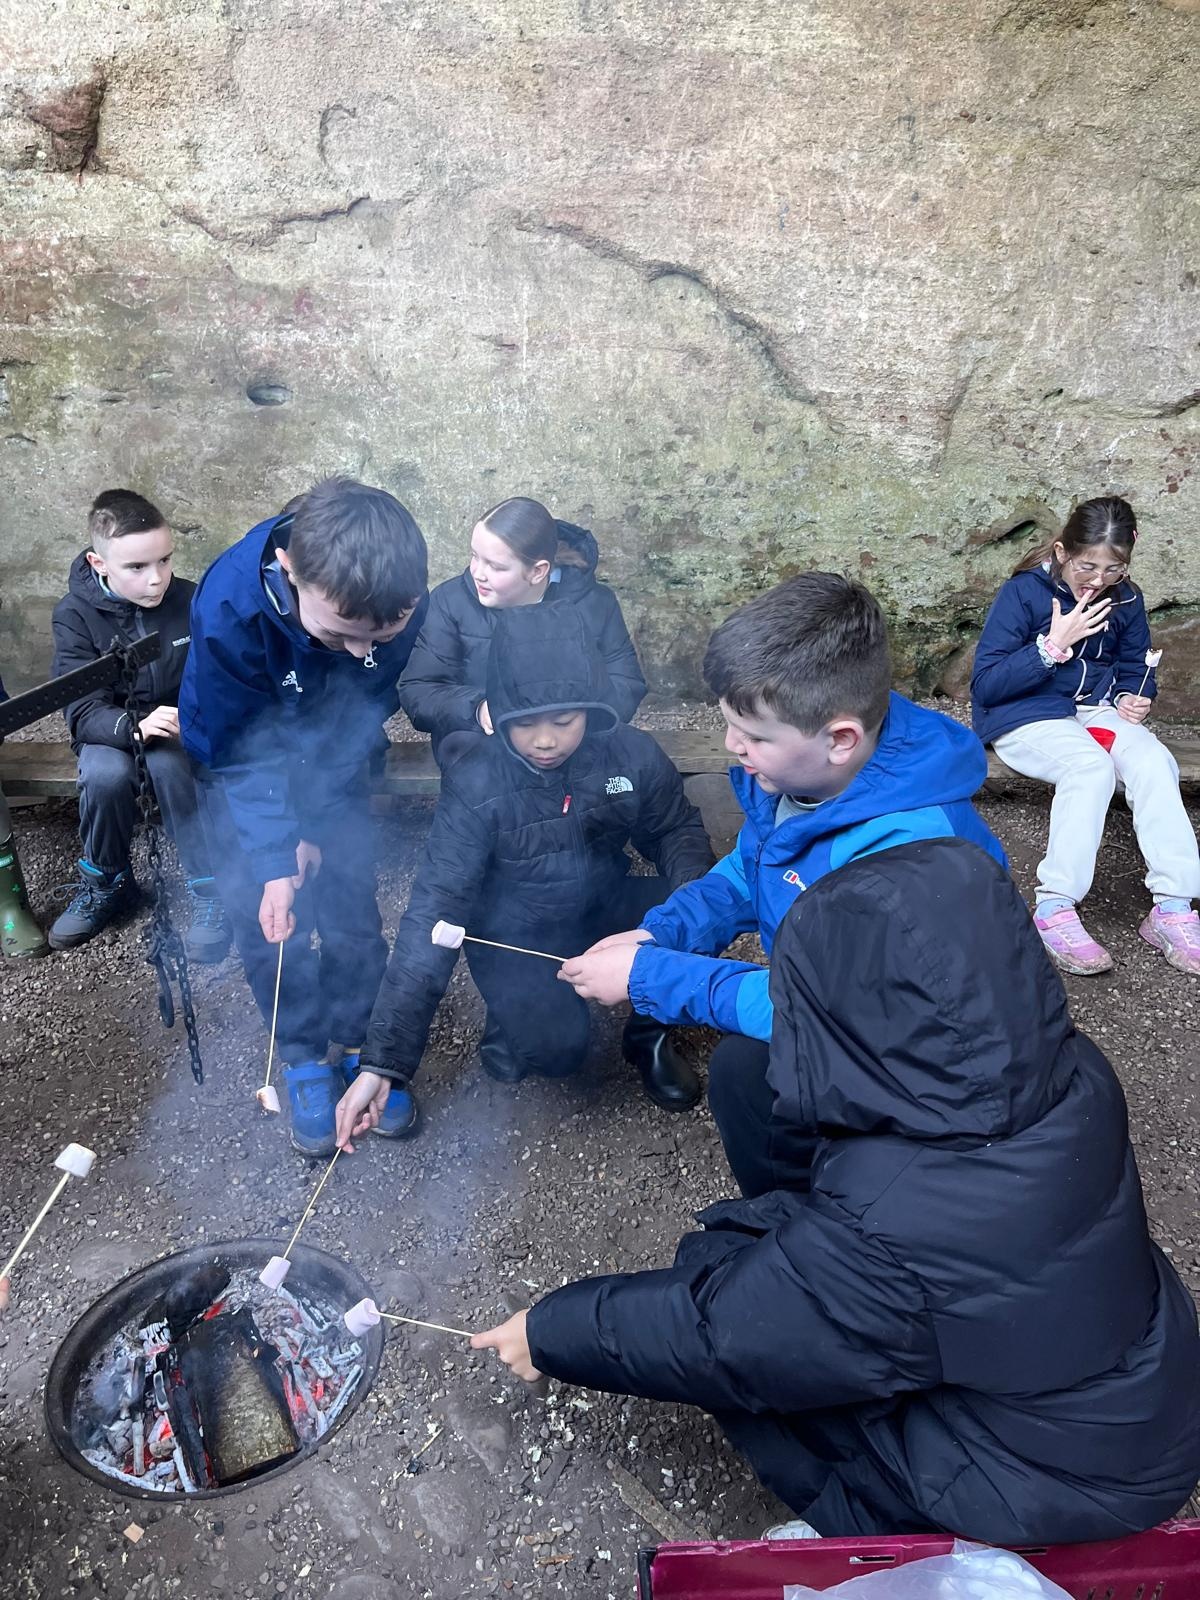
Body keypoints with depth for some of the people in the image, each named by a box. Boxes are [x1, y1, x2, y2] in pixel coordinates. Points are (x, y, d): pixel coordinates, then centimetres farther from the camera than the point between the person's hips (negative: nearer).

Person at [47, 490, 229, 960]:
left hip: (181, 732, 0)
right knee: (105, 775, -31)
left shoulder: (190, 601, -11)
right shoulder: (74, 615, -12)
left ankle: (210, 890, -20)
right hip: (111, 732, 1)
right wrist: (136, 726, -39)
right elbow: (83, 711, -19)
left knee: (167, 764, -33)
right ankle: (105, 883, -3)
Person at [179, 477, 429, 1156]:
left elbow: (366, 715, -14)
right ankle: (306, 1057, 15)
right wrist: (275, 859, -28)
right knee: (269, 919, -5)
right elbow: (236, 748, -23)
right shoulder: (229, 607, -36)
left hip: (335, 763, 2)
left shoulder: (402, 603, -30)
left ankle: (360, 1045, 18)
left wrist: (315, 825, -15)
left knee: (351, 903, -3)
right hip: (246, 763, -1)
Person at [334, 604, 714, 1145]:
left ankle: (648, 1034, 5)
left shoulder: (632, 754, -17)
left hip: (603, 907, 3)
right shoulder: (475, 785, -25)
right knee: (557, 1047, -28)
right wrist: (383, 1059, -31)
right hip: (515, 934, -3)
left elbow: (676, 830, -1)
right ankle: (512, 1016, 11)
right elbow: (435, 912, -27)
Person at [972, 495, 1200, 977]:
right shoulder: (1022, 592, -10)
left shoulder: (1125, 599, 6)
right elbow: (984, 686, -14)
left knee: (1153, 761, -26)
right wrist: (1053, 645, -22)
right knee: (1092, 766, -34)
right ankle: (1054, 910, -33)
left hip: (1096, 710, 5)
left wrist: (1134, 697, -2)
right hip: (1025, 718, -5)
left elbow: (1135, 667, 21)